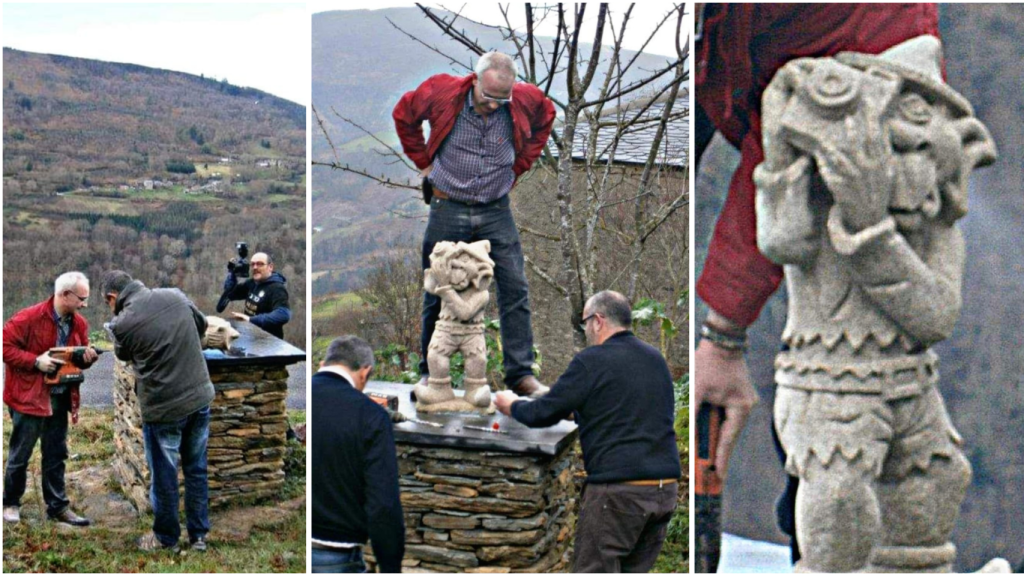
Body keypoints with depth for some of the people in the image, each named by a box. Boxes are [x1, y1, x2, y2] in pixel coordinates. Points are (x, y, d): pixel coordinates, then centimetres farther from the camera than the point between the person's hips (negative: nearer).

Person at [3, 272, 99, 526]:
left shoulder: (79, 324, 4)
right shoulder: (29, 318, -17)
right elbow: (5, 345, -15)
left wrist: (87, 358, -9)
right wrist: (35, 361, -22)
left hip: (60, 398, 6)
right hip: (29, 397, -6)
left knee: (56, 455, 12)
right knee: (20, 455, 7)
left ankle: (58, 506, 20)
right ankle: (11, 503, 23)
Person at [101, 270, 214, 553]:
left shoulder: (122, 323, -16)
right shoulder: (175, 294, -3)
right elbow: (202, 325, 15)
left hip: (164, 408, -5)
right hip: (201, 397, 5)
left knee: (164, 477, 14)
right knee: (197, 469, 18)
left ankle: (166, 538, 30)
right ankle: (199, 535, 28)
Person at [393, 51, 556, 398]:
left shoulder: (525, 100, -7)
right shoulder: (442, 93, -11)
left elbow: (545, 119, 18)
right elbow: (403, 115, 8)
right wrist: (424, 162, 5)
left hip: (496, 212, 1)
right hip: (448, 208, -1)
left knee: (515, 287, -5)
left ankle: (521, 373, 3)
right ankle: (431, 372, 18)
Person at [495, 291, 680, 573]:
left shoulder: (591, 362, -8)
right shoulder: (656, 358, 14)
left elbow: (544, 414, -4)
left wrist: (512, 406, 17)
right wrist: (580, 410, 36)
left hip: (618, 488, -7)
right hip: (667, 486, 7)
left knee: (594, 569, 1)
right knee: (636, 570, 13)